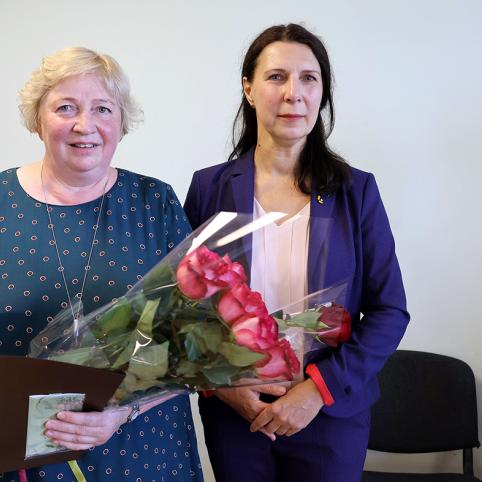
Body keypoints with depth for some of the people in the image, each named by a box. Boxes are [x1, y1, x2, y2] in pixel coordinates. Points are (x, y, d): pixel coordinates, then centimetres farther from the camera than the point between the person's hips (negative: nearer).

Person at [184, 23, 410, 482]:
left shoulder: (356, 190, -5)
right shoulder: (210, 187, -3)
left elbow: (389, 311, -5)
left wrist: (320, 387, -14)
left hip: (331, 413, 0)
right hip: (231, 410, 1)